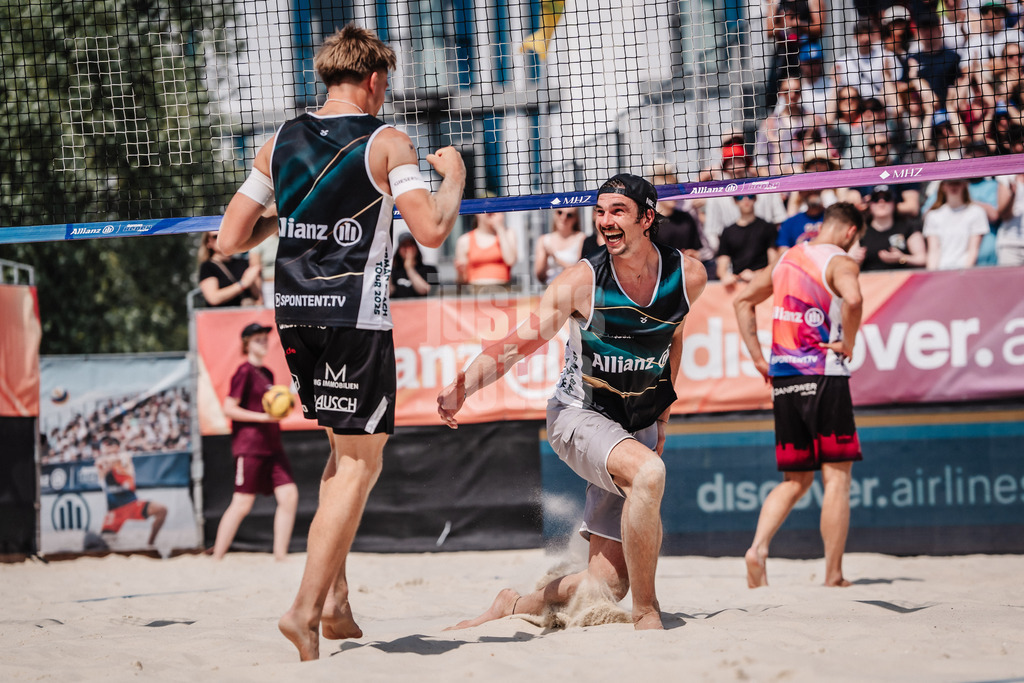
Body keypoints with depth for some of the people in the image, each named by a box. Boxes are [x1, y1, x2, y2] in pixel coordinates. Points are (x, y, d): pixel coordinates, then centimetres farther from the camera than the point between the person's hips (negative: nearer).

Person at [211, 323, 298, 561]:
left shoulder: (267, 374, 17)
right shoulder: (245, 372, -8)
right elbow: (229, 409, -14)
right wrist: (263, 417, -19)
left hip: (272, 445, 8)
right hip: (249, 446, -8)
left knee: (289, 496, -2)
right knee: (242, 503, -7)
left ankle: (280, 557, 3)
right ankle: (216, 558, 2)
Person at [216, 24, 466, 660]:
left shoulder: (280, 143, 9)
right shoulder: (386, 143, -5)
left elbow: (231, 239, 10)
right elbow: (432, 230, -15)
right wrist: (453, 177, 4)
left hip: (294, 313, 6)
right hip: (356, 315, -6)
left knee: (345, 447, 21)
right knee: (360, 461, 0)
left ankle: (335, 600, 15)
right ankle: (307, 608, -11)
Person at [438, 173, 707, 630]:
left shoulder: (689, 276, -6)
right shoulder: (581, 282, -17)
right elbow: (519, 343, -20)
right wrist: (464, 388, -36)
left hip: (638, 428, 5)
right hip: (579, 416, -5)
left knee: (607, 582, -1)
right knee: (648, 472, -38)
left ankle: (515, 607, 23)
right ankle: (646, 612, -27)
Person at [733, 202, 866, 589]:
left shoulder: (787, 260, 15)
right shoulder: (840, 262, -6)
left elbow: (743, 301, 23)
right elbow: (852, 299, -29)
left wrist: (757, 357, 20)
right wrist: (848, 344, -13)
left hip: (783, 381, 6)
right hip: (824, 378, -6)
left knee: (795, 481, 14)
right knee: (837, 478, 1)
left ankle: (758, 547, -8)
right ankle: (833, 575, -1)